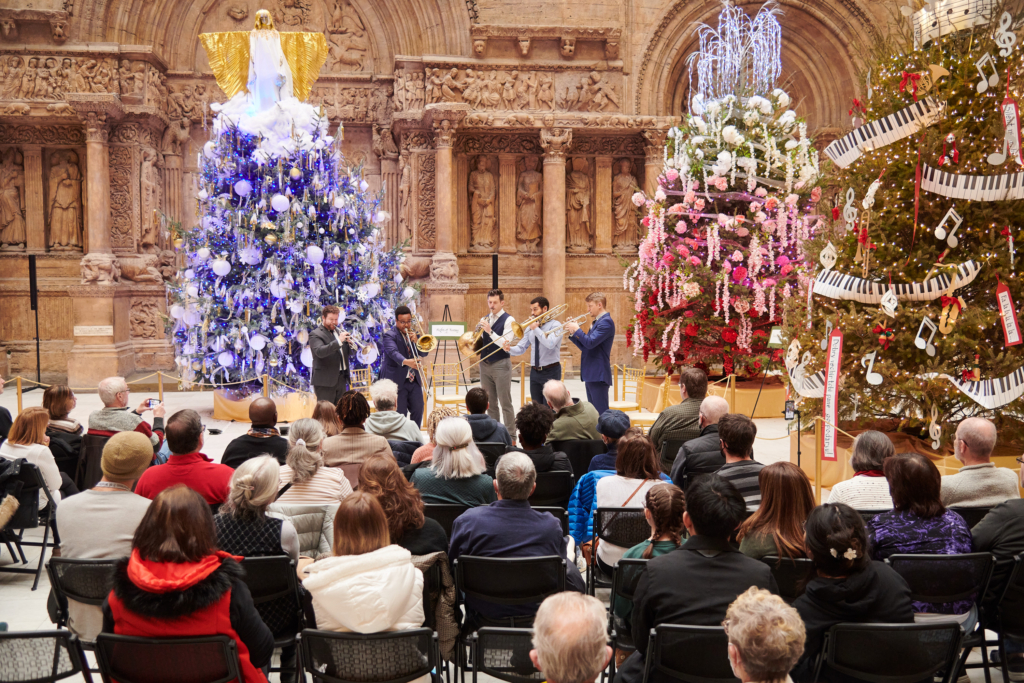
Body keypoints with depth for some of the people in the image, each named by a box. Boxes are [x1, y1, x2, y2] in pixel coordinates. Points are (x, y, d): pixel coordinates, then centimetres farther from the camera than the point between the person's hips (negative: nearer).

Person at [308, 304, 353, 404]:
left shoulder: (339, 331, 15)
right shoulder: (315, 334, -6)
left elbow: (349, 353, 17)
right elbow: (320, 352, -25)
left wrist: (350, 343, -6)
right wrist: (338, 341, -32)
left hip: (341, 379, 7)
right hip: (325, 381, -7)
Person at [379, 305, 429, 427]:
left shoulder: (413, 334, 12)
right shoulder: (389, 335, -9)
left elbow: (424, 352, 9)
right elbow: (393, 352, -28)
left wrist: (415, 341, -11)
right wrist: (406, 361, -47)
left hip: (414, 380, 6)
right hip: (397, 380, -6)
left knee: (418, 409, 6)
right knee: (400, 414, -4)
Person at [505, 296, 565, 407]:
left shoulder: (555, 325, -6)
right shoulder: (530, 328, 11)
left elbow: (550, 344, -25)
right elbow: (521, 348, 6)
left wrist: (536, 329, -17)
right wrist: (510, 349, -15)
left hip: (550, 372, -6)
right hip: (534, 372, 6)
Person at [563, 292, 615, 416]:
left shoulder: (606, 322, -12)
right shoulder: (597, 322, 19)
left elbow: (590, 343, -23)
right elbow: (585, 347, 19)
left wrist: (577, 329, -11)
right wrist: (572, 333, 7)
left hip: (598, 375, -10)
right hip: (590, 374, 10)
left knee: (600, 413, -10)